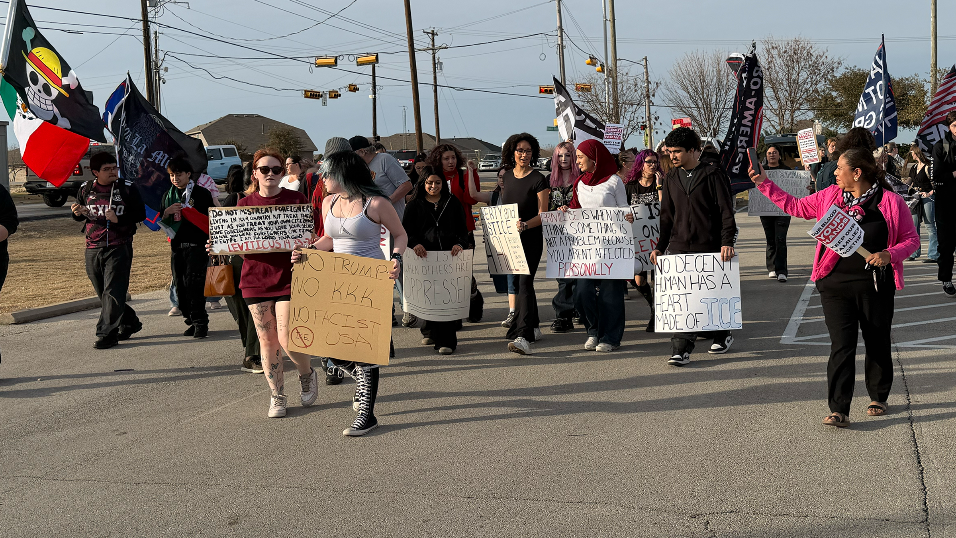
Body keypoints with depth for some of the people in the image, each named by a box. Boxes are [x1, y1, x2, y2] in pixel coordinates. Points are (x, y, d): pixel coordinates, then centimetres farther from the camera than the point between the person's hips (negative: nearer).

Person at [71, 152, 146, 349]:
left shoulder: (127, 189, -1)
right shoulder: (85, 190, 8)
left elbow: (140, 214, -2)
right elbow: (79, 216, 19)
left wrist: (119, 219, -16)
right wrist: (78, 213, -5)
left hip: (119, 247, -5)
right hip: (93, 249, 5)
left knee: (112, 292, -10)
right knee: (102, 293, 11)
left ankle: (107, 333, -9)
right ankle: (129, 322, 28)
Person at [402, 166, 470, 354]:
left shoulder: (453, 203, 13)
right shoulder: (415, 205, 12)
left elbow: (463, 230, 10)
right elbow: (405, 231, 4)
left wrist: (459, 244, -11)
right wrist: (415, 244, -16)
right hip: (425, 256, 1)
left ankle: (446, 340, -8)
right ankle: (431, 332, 26)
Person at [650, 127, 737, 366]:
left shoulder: (713, 175, -2)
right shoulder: (672, 179, 13)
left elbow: (726, 211, -5)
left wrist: (727, 241, -16)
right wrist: (660, 246, 13)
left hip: (708, 247, -4)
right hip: (679, 247, 4)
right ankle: (681, 348, -6)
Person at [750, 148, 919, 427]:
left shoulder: (891, 202, -5)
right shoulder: (829, 196, 5)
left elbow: (911, 239, 1)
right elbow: (794, 206, 15)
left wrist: (890, 255, -17)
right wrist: (764, 183, 12)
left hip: (875, 286, -1)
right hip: (836, 284, 2)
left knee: (878, 342, 12)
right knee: (841, 344, -4)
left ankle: (878, 397, 34)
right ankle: (839, 410, -5)